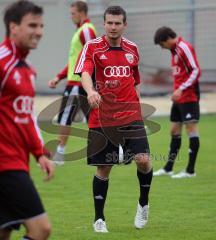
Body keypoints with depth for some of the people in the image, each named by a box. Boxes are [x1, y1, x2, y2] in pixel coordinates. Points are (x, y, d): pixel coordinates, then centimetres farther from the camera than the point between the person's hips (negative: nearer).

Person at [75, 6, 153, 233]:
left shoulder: (132, 49, 10)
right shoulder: (92, 47, -3)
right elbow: (85, 72, -21)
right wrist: (90, 91, -41)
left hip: (130, 116, 2)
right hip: (101, 118, -2)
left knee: (143, 159, -13)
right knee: (103, 168, 2)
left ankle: (143, 203, 13)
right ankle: (99, 219, 16)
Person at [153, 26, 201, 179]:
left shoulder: (184, 47, -13)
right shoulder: (175, 50, 15)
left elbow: (196, 71, -17)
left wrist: (181, 89, -21)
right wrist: (177, 91, 17)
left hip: (188, 96, -10)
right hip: (179, 97, 10)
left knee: (191, 129, -7)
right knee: (175, 131, 12)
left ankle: (190, 170, -6)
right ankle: (168, 168, 18)